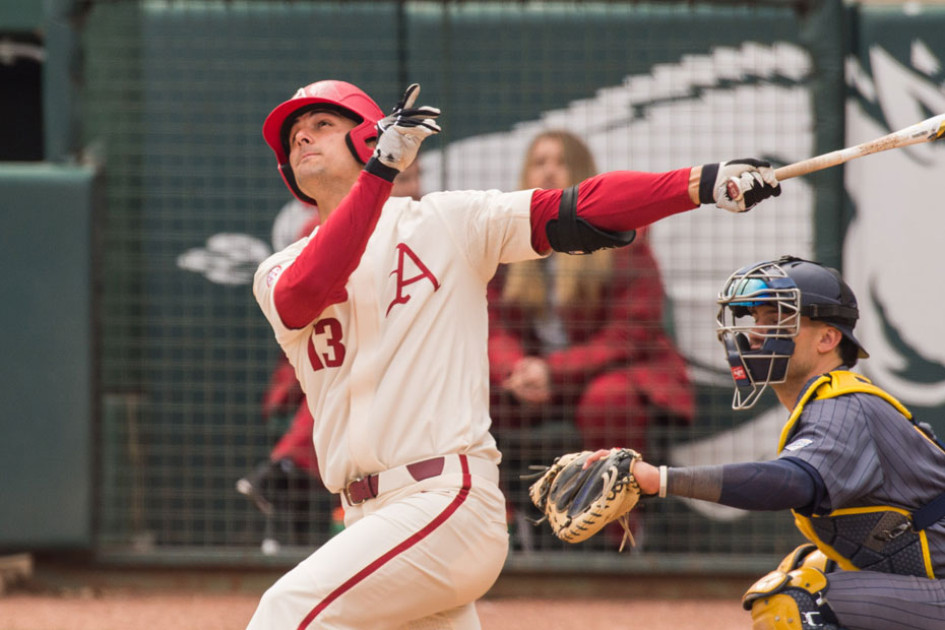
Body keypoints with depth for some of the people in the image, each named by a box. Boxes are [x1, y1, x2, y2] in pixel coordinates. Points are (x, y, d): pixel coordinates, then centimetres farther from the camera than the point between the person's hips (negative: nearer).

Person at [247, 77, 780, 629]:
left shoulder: (444, 222, 6)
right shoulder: (280, 273, 13)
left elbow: (579, 211, -2)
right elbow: (308, 292, -11)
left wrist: (704, 184, -16)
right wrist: (381, 170, -19)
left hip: (449, 499, -5)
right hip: (371, 519, 5)